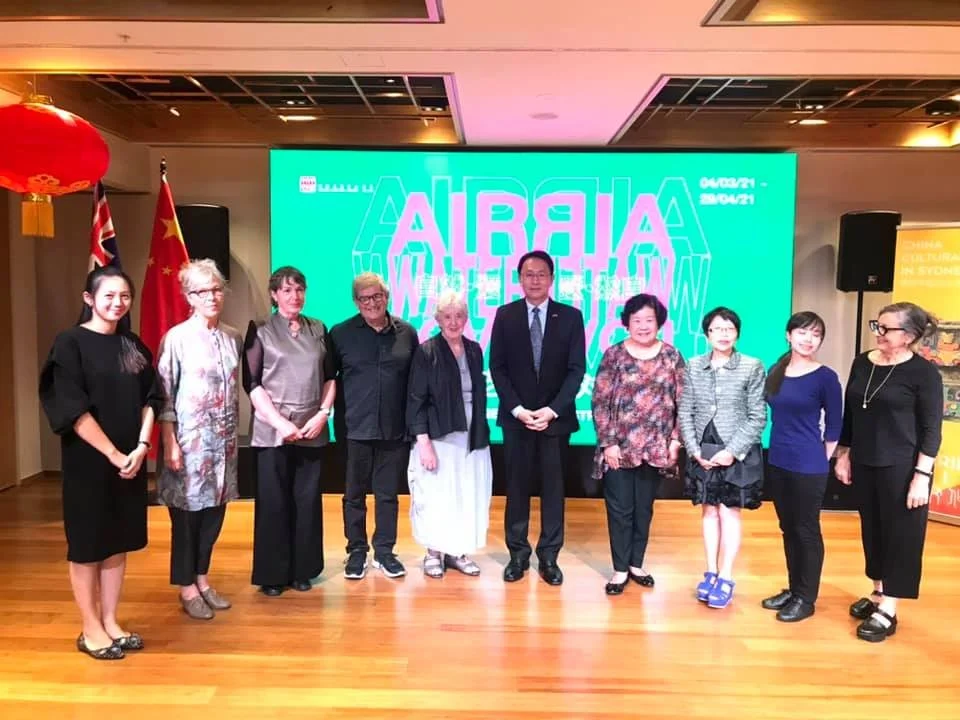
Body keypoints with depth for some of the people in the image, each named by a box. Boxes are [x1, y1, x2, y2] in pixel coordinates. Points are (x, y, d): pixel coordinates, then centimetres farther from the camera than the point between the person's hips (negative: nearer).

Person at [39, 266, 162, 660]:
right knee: (87, 544, 6)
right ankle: (90, 629, 18)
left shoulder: (133, 346, 8)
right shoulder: (70, 343, -9)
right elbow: (73, 410, -15)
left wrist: (140, 447, -8)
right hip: (88, 460, -5)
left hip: (131, 459, 5)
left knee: (118, 542, 12)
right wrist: (113, 454, -16)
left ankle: (110, 622, 24)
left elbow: (150, 400, 6)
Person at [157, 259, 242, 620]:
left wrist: (234, 434, 13)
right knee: (187, 515, 6)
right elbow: (164, 396, -9)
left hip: (223, 441, 5)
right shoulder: (176, 338, -8)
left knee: (214, 512, 12)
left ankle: (202, 579, 28)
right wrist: (169, 444, -13)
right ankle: (187, 588, 20)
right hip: (189, 441, -5)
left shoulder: (233, 337, 6)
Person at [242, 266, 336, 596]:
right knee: (273, 502, 2)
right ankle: (272, 574, 15)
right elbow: (251, 383, -4)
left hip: (312, 429, 3)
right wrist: (280, 422, -12)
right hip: (272, 430, -2)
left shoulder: (318, 329, 10)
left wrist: (322, 414, -3)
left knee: (308, 500, 7)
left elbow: (330, 377, 11)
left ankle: (302, 570, 20)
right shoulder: (260, 330, 2)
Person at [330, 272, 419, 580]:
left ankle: (384, 552, 24)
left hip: (395, 429, 1)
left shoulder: (407, 333, 4)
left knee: (388, 494, 10)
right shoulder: (341, 334, 0)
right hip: (356, 428, -1)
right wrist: (338, 419, -3)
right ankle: (356, 552, 23)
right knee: (354, 494, 9)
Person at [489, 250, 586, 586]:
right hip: (516, 416, 0)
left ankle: (549, 556, 16)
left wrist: (552, 410, -14)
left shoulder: (571, 316, 1)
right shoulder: (505, 315, 2)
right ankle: (518, 553, 18)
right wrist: (517, 408, -12)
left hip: (556, 417, 0)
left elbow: (577, 369, -4)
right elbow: (497, 367, -1)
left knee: (553, 487, 6)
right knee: (517, 486, 7)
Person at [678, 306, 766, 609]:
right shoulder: (693, 366, 3)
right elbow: (685, 412, 3)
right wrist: (695, 450, -7)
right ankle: (711, 573, 22)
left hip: (738, 453, -3)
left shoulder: (753, 367, -5)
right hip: (703, 452, 3)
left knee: (730, 513, 2)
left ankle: (726, 579, 12)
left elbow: (758, 418, -7)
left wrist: (732, 451, -14)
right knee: (709, 511, 11)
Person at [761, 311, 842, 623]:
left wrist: (819, 460, -1)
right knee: (788, 529, 16)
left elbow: (833, 427, -4)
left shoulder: (825, 377, -10)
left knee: (807, 531, 5)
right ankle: (792, 589, 30)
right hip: (778, 463, 6)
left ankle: (806, 599, 18)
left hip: (809, 468, -6)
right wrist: (779, 450, 11)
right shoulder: (776, 372, 5)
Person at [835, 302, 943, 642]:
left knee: (900, 535, 3)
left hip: (902, 468, -6)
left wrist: (922, 475, -16)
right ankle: (877, 594, 30)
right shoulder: (862, 363, 5)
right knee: (872, 530, 15)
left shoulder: (923, 373, -11)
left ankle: (888, 610, 12)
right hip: (864, 463, 6)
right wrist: (843, 456, 12)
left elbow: (931, 429, -11)